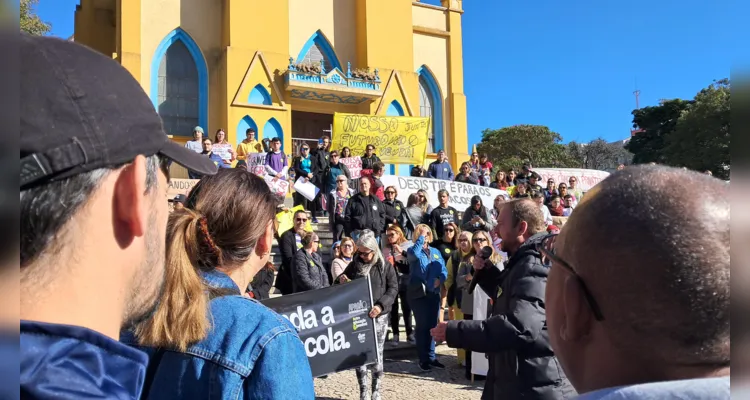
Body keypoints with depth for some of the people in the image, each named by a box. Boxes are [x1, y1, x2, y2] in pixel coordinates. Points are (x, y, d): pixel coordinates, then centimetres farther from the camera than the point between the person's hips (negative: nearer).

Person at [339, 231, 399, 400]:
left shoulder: (385, 266, 0)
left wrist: (380, 305, -19)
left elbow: (393, 288, -5)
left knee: (376, 354, 2)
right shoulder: (353, 265, 8)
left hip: (379, 317, -2)